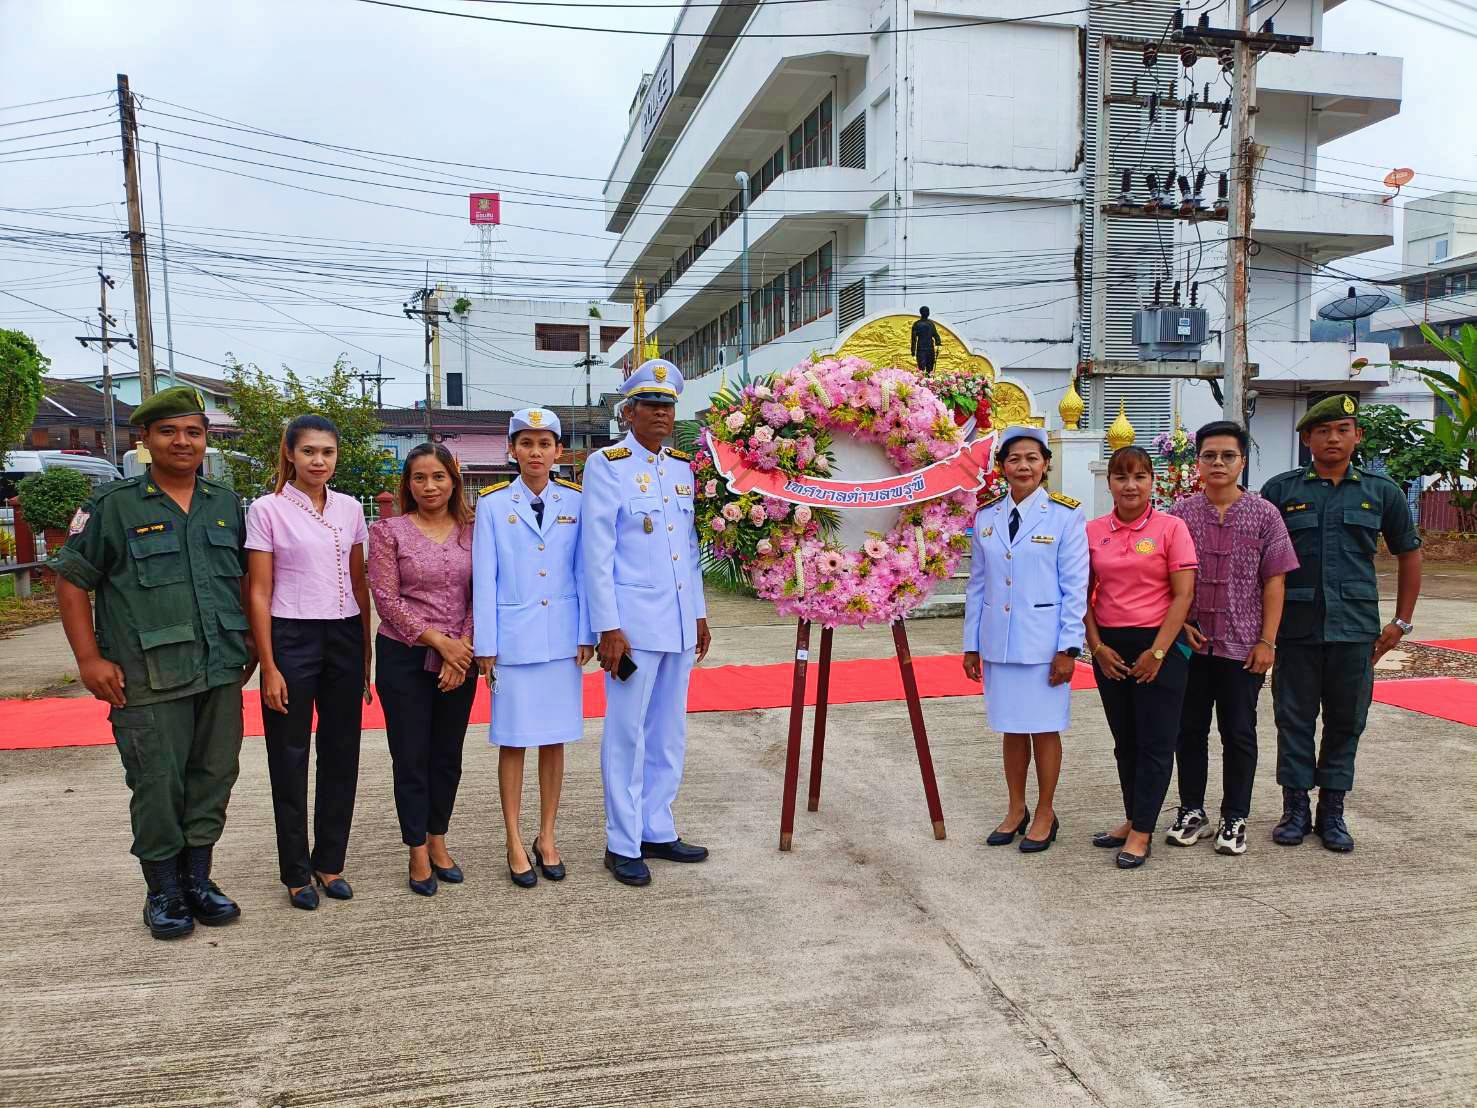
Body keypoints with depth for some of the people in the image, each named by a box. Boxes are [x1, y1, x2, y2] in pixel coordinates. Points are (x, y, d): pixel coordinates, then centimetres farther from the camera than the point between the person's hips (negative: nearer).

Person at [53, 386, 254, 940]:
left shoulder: (226, 504, 11)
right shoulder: (112, 505, -1)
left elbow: (245, 577, 20)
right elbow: (71, 581, 0)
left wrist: (250, 642, 13)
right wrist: (90, 659, -7)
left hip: (221, 672, 4)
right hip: (149, 680, -4)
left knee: (213, 778, 10)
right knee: (158, 785, 1)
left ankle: (197, 879, 26)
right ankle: (163, 892, 18)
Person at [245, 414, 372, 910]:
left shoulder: (349, 509, 7)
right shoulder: (268, 510, -4)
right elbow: (259, 593, -5)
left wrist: (366, 651, 9)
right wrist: (269, 666, -10)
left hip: (344, 638, 4)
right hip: (291, 638, -4)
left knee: (341, 753, 10)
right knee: (290, 758, 6)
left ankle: (330, 862, 25)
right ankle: (296, 872, 20)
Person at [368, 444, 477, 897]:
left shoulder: (472, 531, 4)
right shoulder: (389, 531, -4)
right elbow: (386, 598, -9)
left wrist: (463, 649, -10)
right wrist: (437, 640, -15)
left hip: (459, 658, 3)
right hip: (405, 657, -3)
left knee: (448, 755, 12)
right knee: (411, 757, 5)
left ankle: (437, 841, 28)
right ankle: (418, 852, 18)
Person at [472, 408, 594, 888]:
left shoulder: (575, 501, 3)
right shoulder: (493, 504, -2)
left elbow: (584, 570, 4)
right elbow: (484, 578, -1)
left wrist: (586, 634, 1)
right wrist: (485, 645, -3)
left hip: (562, 636, 2)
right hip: (513, 636, -1)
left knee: (554, 740, 9)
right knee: (514, 741, 5)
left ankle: (547, 837, 23)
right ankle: (515, 843, 17)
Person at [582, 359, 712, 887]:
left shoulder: (683, 466, 12)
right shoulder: (606, 464, -6)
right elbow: (597, 551, -10)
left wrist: (699, 615, 14)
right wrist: (607, 628, -14)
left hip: (679, 623, 6)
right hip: (632, 622, -6)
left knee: (669, 732, 13)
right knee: (627, 734, 1)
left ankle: (658, 831, 25)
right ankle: (623, 844, 13)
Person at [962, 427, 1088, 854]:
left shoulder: (1065, 514, -5)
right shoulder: (986, 516, 6)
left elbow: (1076, 586, -6)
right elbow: (977, 584, 9)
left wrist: (1068, 648, -11)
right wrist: (971, 644, 8)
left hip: (1044, 642, -4)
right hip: (998, 642, 4)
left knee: (1044, 728, 6)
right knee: (1011, 728, 13)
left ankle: (1045, 815, 21)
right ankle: (1016, 810, 27)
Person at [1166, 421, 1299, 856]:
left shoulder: (1264, 515, -1)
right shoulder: (1180, 513, 2)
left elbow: (1274, 582, -1)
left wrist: (1266, 641, -6)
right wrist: (1179, 624, -6)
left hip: (1242, 645, -1)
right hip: (1190, 642, 2)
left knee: (1238, 733, 7)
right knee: (1189, 730, 10)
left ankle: (1234, 819, 19)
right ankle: (1192, 811, 24)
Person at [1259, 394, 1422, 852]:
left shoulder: (1381, 492, 7)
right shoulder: (1281, 489, 2)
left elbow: (1409, 554, 16)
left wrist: (1401, 622, 11)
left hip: (1356, 628, 1)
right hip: (1296, 626, -1)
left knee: (1346, 721, 8)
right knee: (1294, 719, 5)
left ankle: (1332, 811, 21)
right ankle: (1295, 808, 17)